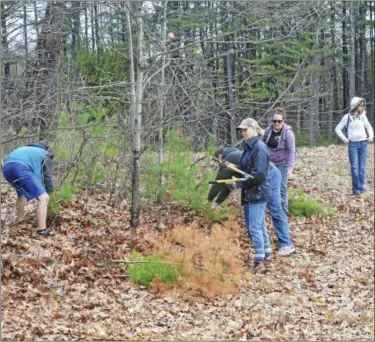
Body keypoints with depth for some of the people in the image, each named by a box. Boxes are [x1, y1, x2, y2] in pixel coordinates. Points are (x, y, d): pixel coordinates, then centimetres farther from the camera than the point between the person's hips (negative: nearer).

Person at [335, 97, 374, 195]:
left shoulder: (363, 116, 6)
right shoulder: (347, 117, -3)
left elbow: (368, 127, 19)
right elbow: (338, 128, 2)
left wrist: (371, 136, 3)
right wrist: (344, 138, -10)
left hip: (363, 143, 3)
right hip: (353, 144, -3)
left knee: (362, 167, 3)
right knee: (355, 167, -7)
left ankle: (361, 187, 10)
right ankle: (356, 189, -1)